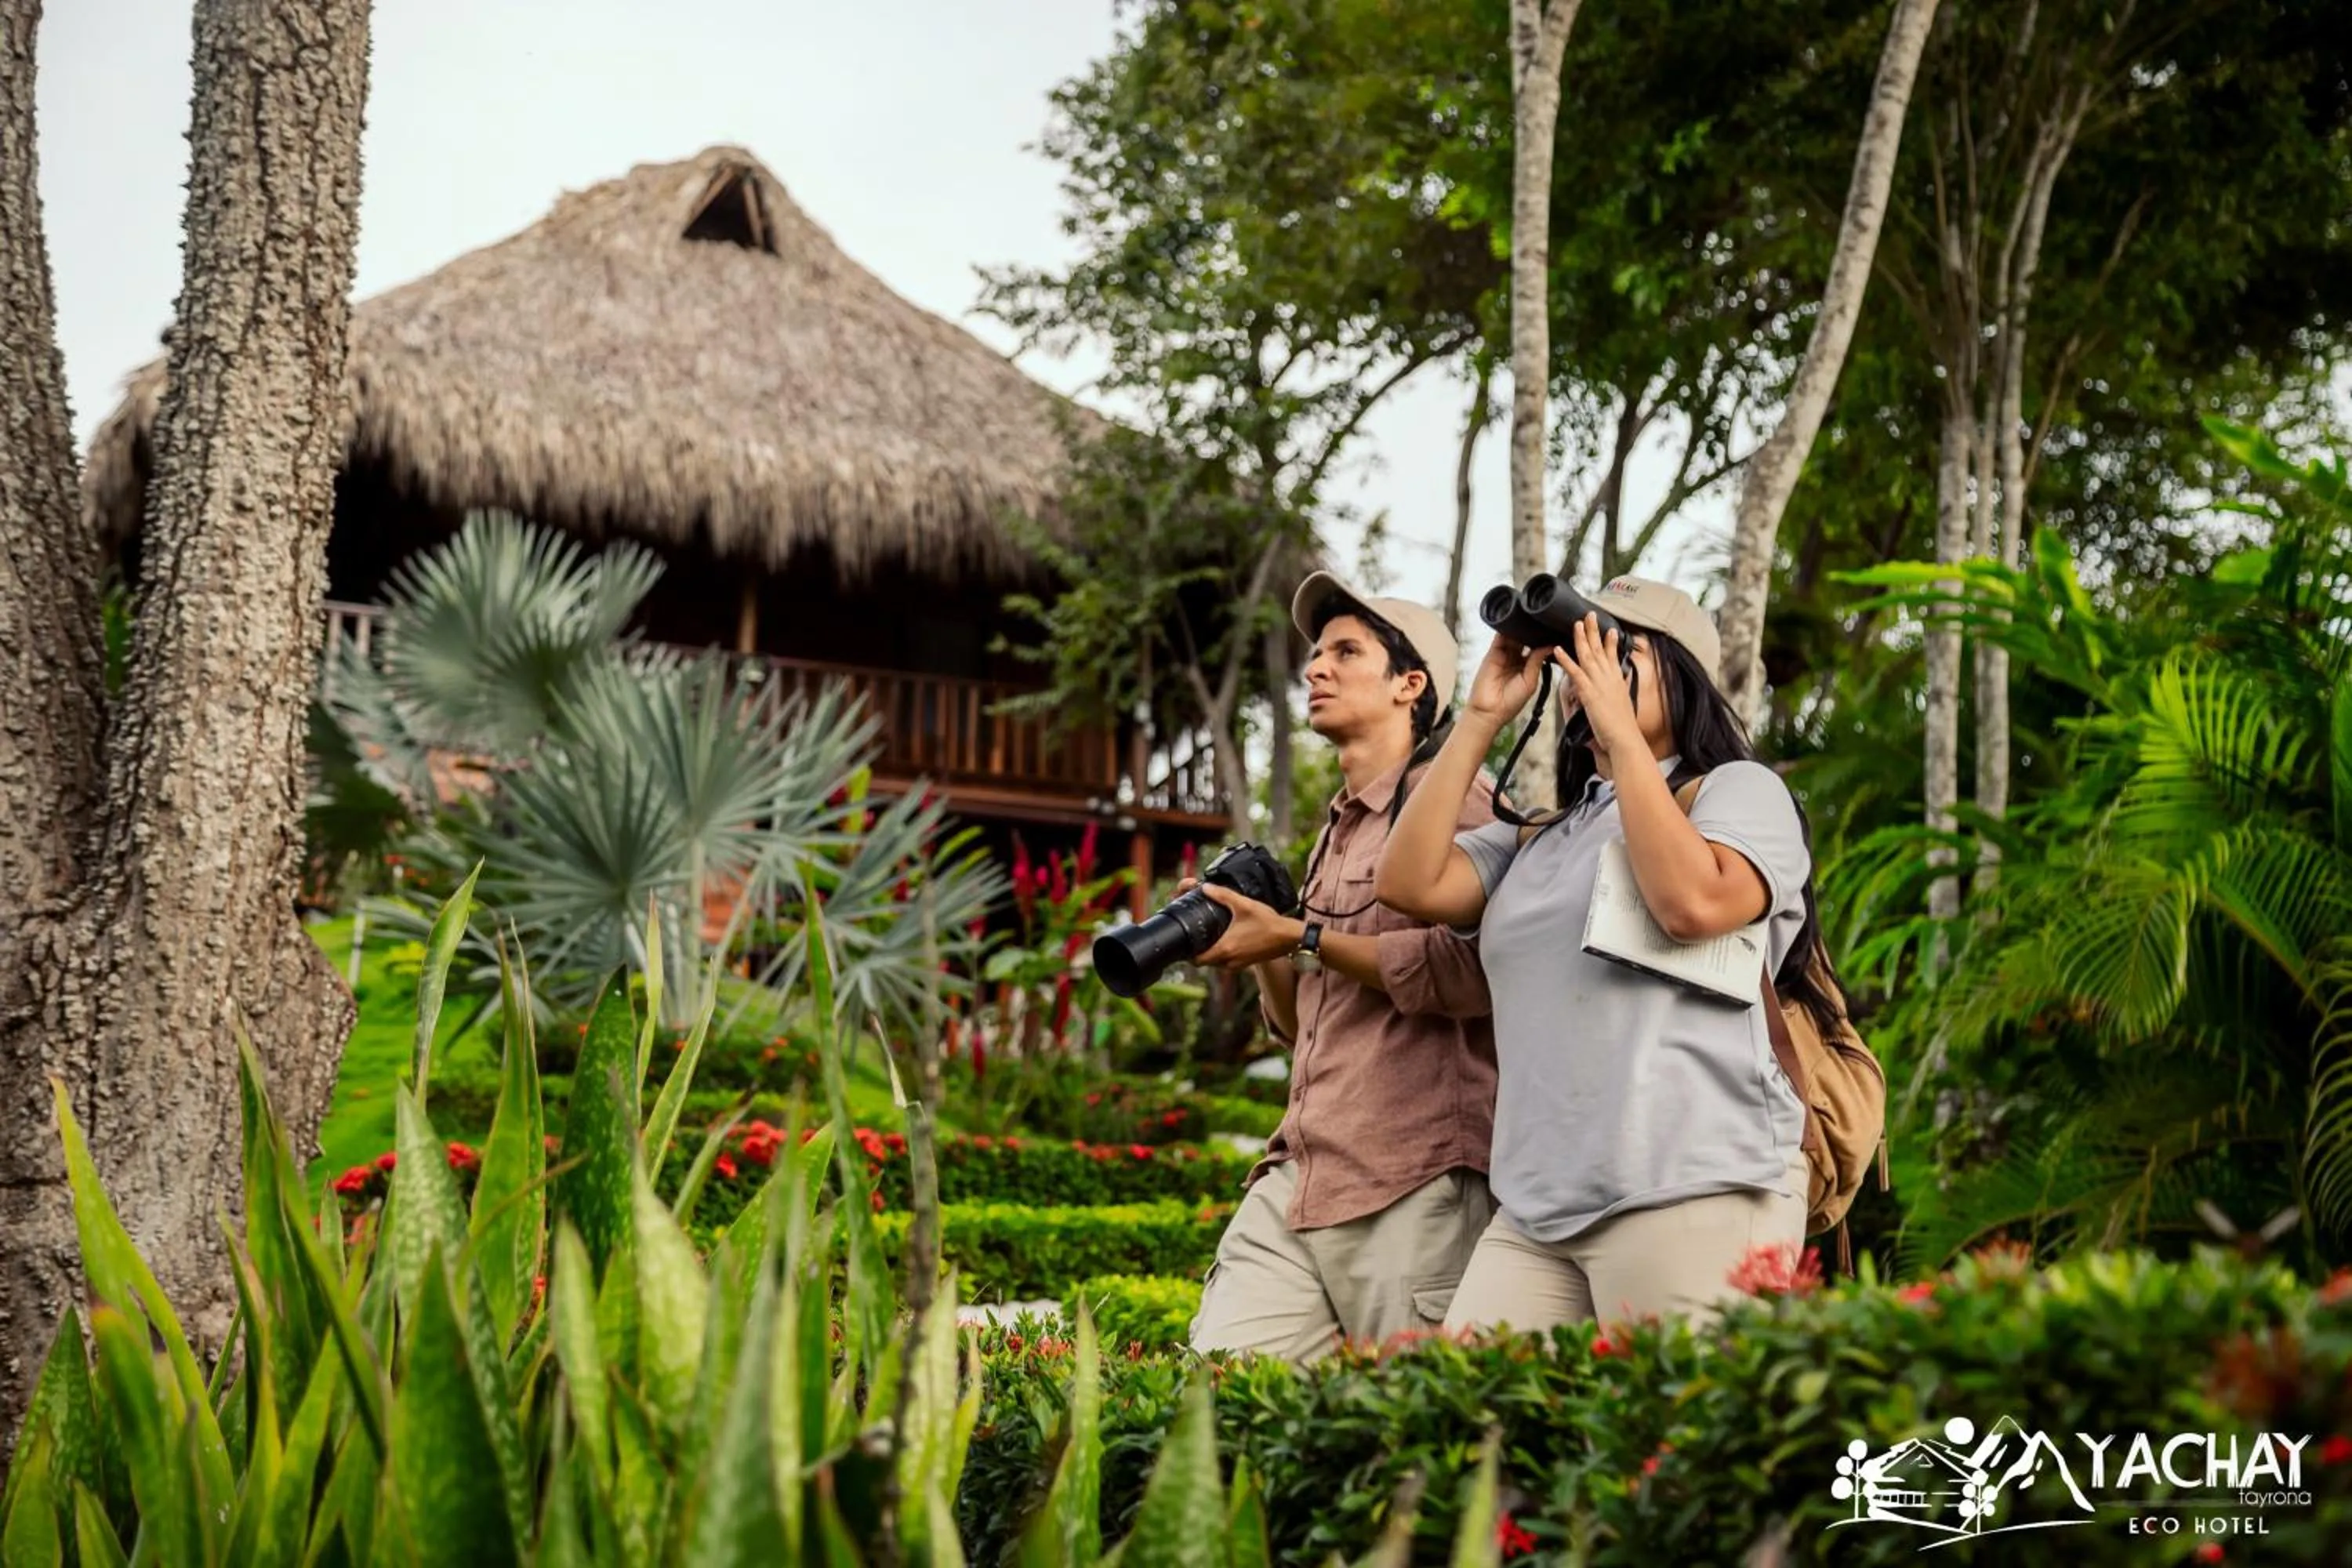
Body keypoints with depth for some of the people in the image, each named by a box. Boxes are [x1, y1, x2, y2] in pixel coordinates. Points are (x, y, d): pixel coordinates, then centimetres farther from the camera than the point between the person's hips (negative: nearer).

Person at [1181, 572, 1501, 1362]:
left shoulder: (1447, 797, -2)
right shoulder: (1336, 832, 22)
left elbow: (1470, 970, -19)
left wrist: (1299, 938, -13)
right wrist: (1260, 954, 7)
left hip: (1416, 1186, -8)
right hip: (1298, 1179, 8)